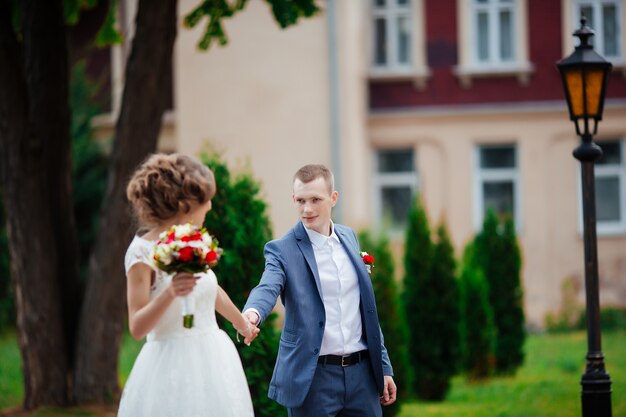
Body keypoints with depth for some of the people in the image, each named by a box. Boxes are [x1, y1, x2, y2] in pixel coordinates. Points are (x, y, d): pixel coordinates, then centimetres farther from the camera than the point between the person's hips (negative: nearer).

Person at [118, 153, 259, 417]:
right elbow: (137, 328, -14)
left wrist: (242, 323, 44)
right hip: (172, 364, -7)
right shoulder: (143, 251, -11)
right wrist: (169, 293, -30)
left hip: (212, 362, 7)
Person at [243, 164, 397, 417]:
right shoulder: (282, 250, -5)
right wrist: (252, 313, -48)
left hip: (361, 373, 5)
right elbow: (267, 288, -25)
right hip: (313, 377, -5)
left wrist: (384, 366, 16)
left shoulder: (349, 237, 11)